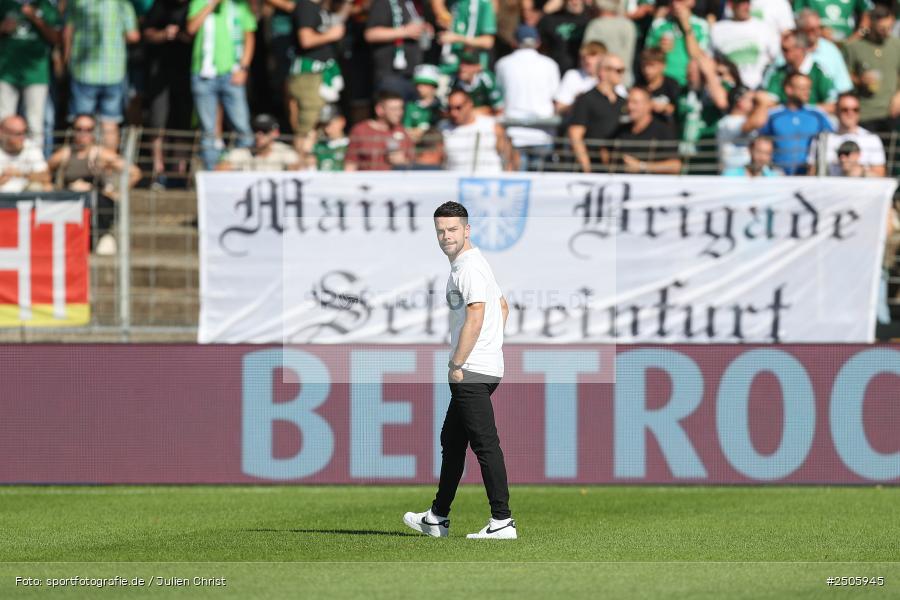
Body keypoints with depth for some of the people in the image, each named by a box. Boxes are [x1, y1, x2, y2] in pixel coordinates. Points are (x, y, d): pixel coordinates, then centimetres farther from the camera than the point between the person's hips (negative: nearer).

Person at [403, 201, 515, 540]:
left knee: (485, 444, -12)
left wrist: (457, 366, -18)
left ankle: (502, 521, -15)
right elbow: (502, 306, 31)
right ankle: (437, 519, 26)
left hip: (472, 372, -11)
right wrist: (492, 346, 26)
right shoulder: (468, 264, 19)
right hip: (480, 369, 11)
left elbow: (475, 320, -23)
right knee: (451, 441, 18)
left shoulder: (469, 267, -14)